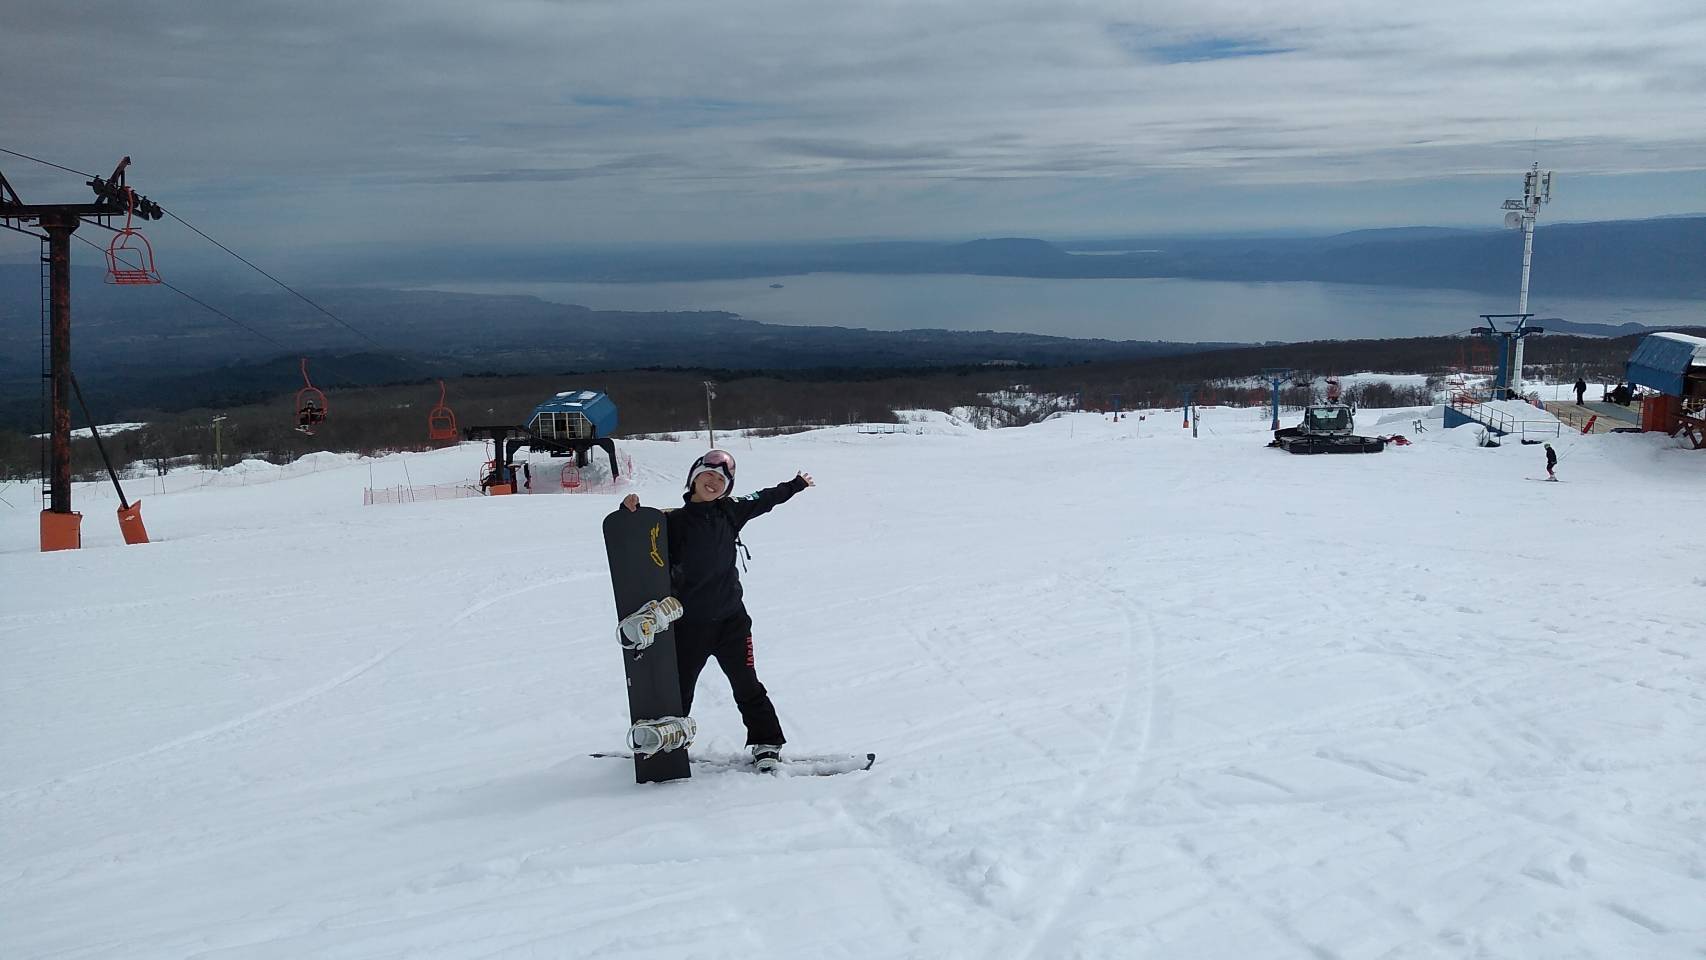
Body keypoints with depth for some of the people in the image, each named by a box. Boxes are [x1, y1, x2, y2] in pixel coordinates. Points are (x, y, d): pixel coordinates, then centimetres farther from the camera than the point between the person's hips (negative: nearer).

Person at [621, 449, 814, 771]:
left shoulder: (730, 511, 1)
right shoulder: (674, 521, -9)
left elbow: (764, 499, 18)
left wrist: (796, 484, 30)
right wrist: (630, 514, -23)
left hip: (731, 618, 2)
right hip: (689, 623, -2)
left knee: (747, 685, 8)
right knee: (679, 689, 12)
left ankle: (767, 743, 20)